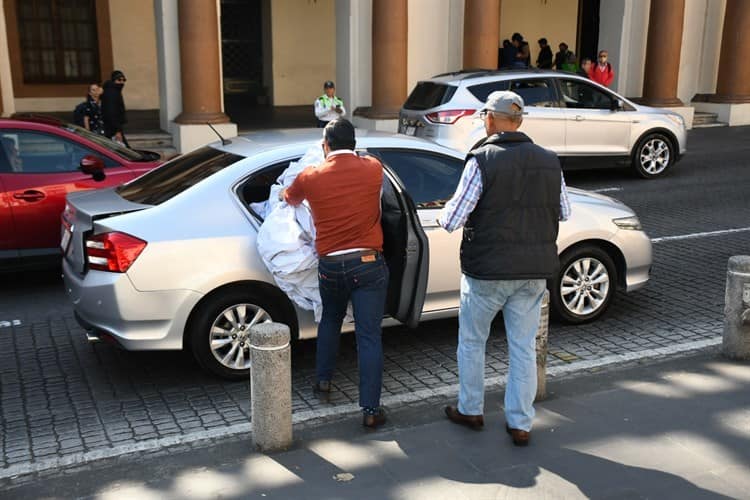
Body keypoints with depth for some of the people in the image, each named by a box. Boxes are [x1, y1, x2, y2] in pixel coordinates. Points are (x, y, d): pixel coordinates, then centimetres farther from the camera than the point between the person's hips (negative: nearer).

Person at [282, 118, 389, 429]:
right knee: (369, 336, 1)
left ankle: (323, 381, 34)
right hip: (368, 264, -1)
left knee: (330, 320, 28)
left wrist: (284, 193, 43)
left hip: (330, 266, 2)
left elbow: (288, 198, 20)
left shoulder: (311, 177, -1)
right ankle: (371, 409, 1)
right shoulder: (373, 169, -2)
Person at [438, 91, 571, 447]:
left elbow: (452, 221, -16)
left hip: (487, 271, -4)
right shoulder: (549, 161, 2)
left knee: (472, 341, 16)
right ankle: (520, 424, 20)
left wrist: (443, 215, 7)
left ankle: (471, 410, 29)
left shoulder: (482, 160, -15)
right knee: (524, 348, 13)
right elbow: (564, 212, 13)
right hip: (534, 272, 4)